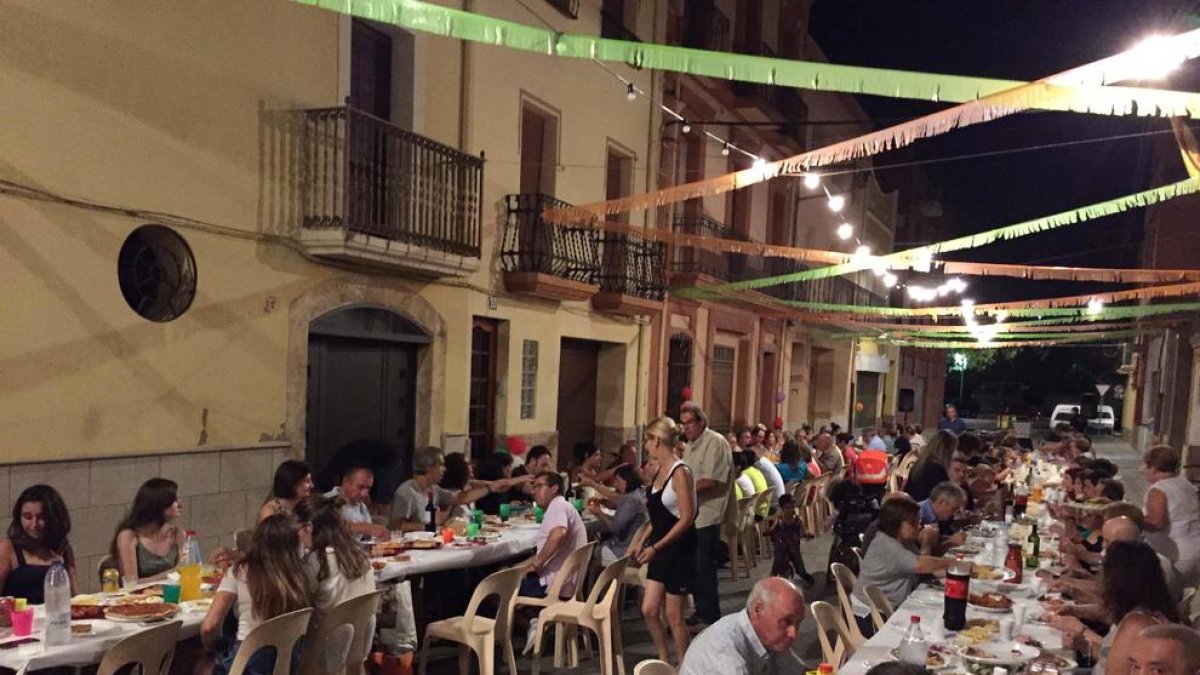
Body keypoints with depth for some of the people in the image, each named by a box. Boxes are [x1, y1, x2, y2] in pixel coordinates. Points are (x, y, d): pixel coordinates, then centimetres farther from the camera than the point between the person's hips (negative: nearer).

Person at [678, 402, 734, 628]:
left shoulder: (715, 442, -14)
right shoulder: (692, 444, 16)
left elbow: (711, 481, -22)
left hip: (707, 515, -9)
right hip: (693, 514, 9)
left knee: (703, 568, -4)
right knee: (694, 565, 13)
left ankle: (710, 616, 7)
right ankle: (701, 611, 25)